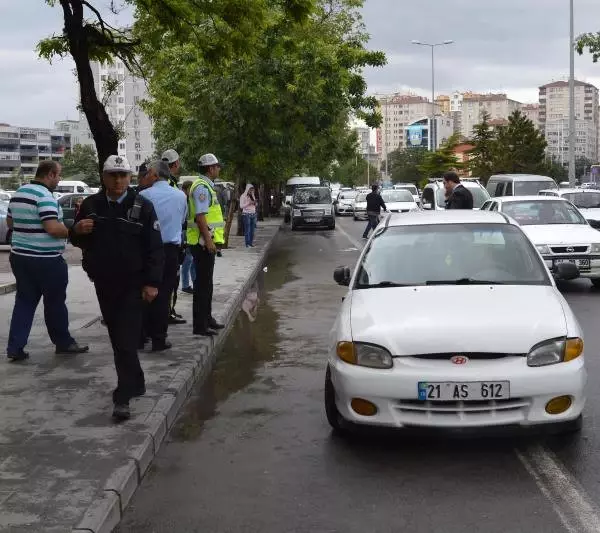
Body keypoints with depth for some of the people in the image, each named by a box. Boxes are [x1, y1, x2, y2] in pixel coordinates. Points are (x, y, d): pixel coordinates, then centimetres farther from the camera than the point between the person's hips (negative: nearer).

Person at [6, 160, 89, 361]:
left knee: (24, 302, 10)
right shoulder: (45, 196, -17)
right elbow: (53, 228, -25)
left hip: (20, 256, 8)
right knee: (55, 303, 7)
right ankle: (63, 343, 20)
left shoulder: (18, 193, 11)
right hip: (45, 260, -8)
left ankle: (15, 347, 6)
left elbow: (10, 221, 21)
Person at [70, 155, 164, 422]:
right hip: (103, 283, 5)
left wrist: (152, 282, -14)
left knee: (127, 340, -8)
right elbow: (78, 241, 13)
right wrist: (78, 230, -11)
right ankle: (136, 383, 29)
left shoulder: (142, 206, -7)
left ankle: (123, 397, -8)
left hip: (132, 284, -5)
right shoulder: (91, 205, 4)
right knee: (117, 337, 14)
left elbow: (154, 247, -8)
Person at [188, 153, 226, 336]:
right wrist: (208, 240, -26)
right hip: (203, 243, -11)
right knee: (203, 283, -7)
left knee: (206, 282, 18)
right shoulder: (202, 187, -15)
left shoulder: (206, 186, 18)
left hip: (206, 242, 11)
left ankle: (207, 319, 28)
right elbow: (200, 216, -23)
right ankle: (200, 325, -4)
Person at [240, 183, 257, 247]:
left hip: (253, 214, 6)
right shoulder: (243, 196, -4)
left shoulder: (252, 195, 15)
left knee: (252, 229, 3)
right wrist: (249, 203, -17)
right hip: (246, 214, -6)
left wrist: (255, 203, 0)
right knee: (247, 230, -7)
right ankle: (247, 244, -6)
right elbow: (241, 206, -10)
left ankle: (251, 242, 7)